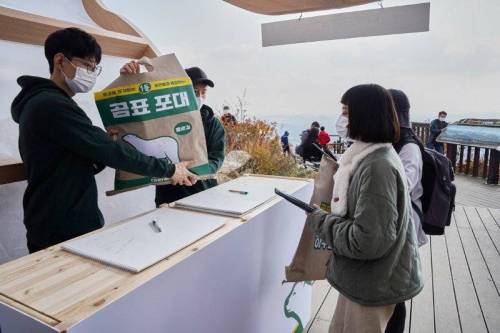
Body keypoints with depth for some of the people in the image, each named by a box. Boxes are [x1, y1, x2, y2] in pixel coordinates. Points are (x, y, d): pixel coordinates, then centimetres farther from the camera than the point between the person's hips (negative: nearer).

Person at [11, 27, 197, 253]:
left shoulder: (46, 102, 15)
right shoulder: (52, 105, -18)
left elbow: (88, 163, 12)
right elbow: (109, 151, -22)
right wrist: (169, 170, -15)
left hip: (70, 225, 10)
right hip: (63, 234, -10)